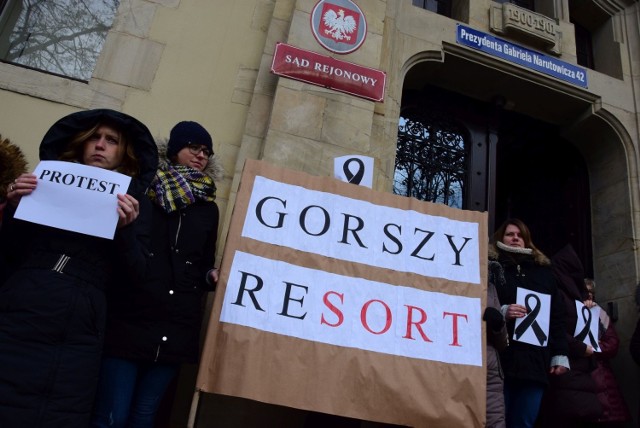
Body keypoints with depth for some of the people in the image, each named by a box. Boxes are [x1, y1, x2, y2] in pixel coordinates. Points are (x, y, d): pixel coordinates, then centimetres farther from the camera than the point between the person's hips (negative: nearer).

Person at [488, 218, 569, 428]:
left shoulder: (544, 272, 20)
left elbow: (557, 317, 17)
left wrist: (560, 354, 10)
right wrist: (501, 312, -16)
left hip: (535, 360, 4)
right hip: (500, 359, -3)